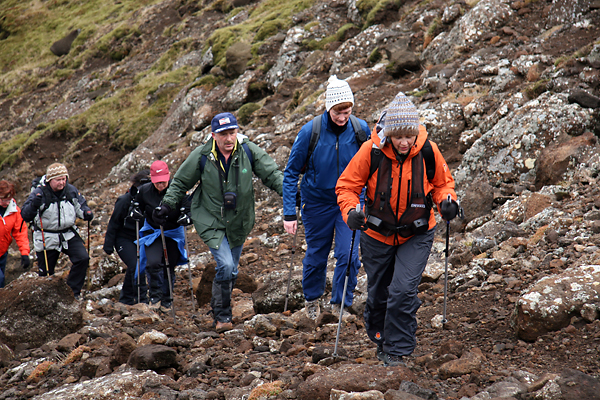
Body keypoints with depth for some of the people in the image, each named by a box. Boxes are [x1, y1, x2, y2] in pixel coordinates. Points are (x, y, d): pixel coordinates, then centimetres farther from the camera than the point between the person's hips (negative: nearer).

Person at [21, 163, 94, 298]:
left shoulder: (71, 191, -3)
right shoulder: (39, 193, -15)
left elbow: (80, 205, 11)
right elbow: (25, 216, -18)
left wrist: (86, 213, -12)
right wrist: (33, 205, -38)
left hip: (69, 235, 3)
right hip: (47, 239, -3)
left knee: (83, 258, -15)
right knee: (46, 272, 7)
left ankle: (72, 291, -1)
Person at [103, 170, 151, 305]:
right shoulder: (125, 201, -17)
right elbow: (114, 223, -9)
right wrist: (108, 245, -7)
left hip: (140, 239, 4)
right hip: (124, 239, -4)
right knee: (136, 266, -18)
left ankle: (126, 300, 19)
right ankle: (141, 299, -10)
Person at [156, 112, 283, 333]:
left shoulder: (249, 152, -11)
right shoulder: (201, 156, -13)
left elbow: (272, 174, -5)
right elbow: (181, 182, 2)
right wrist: (167, 204, -3)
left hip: (238, 222, 3)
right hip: (210, 220, -3)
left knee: (231, 271, 13)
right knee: (225, 265, -19)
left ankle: (218, 309, 37)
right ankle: (222, 316, -2)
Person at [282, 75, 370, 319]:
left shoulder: (360, 130, -11)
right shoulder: (311, 131, -16)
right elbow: (291, 173, -9)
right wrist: (289, 213, -13)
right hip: (317, 201, -1)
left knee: (348, 255, -11)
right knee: (316, 255, 13)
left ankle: (341, 304, 8)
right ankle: (312, 298, 39)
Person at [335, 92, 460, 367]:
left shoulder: (428, 151, -16)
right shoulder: (371, 151, -19)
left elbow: (442, 182, 4)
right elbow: (347, 186, -8)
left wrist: (446, 200, -17)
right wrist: (350, 211, -26)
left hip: (416, 235, -1)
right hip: (377, 234, 1)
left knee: (403, 290, -16)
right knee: (378, 295, 14)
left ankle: (398, 350, -1)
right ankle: (381, 340, 40)